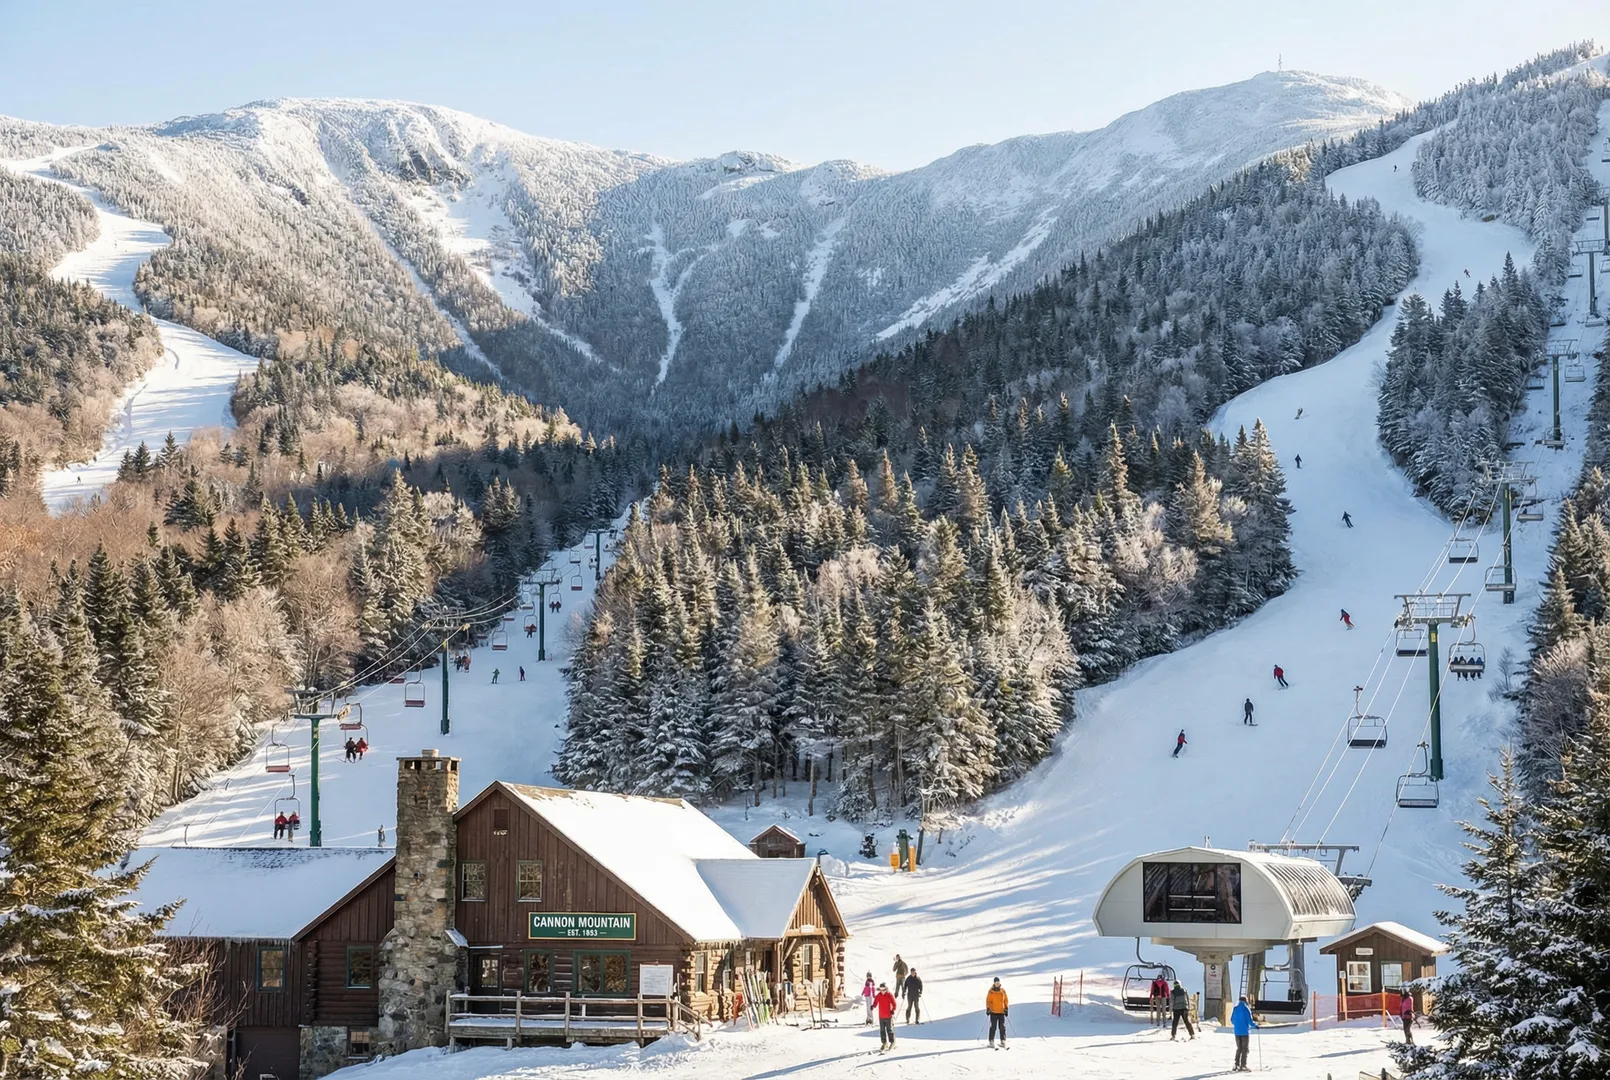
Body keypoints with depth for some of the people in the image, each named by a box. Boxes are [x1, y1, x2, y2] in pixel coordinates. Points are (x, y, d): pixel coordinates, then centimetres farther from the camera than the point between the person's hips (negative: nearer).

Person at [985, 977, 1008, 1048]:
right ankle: (991, 1041, 2)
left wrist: (1006, 1008, 8)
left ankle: (1003, 1041, 5)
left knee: (1002, 1027, 1)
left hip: (1001, 1011, 2)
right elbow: (988, 1000, 1)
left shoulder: (1003, 991, 6)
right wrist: (988, 1008, -7)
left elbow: (1005, 1000, 13)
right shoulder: (991, 991, -1)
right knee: (993, 1027, -3)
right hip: (993, 1012, -2)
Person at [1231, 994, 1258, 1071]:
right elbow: (1250, 1021, -11)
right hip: (1245, 1032, -5)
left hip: (1237, 1031, 5)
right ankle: (1243, 1066, -2)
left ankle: (1236, 1065, 9)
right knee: (1245, 1049, 2)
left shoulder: (1235, 1009, 4)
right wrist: (1255, 1025, 9)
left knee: (1239, 1048, 15)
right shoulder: (1246, 1009, -10)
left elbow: (1232, 1020, 11)